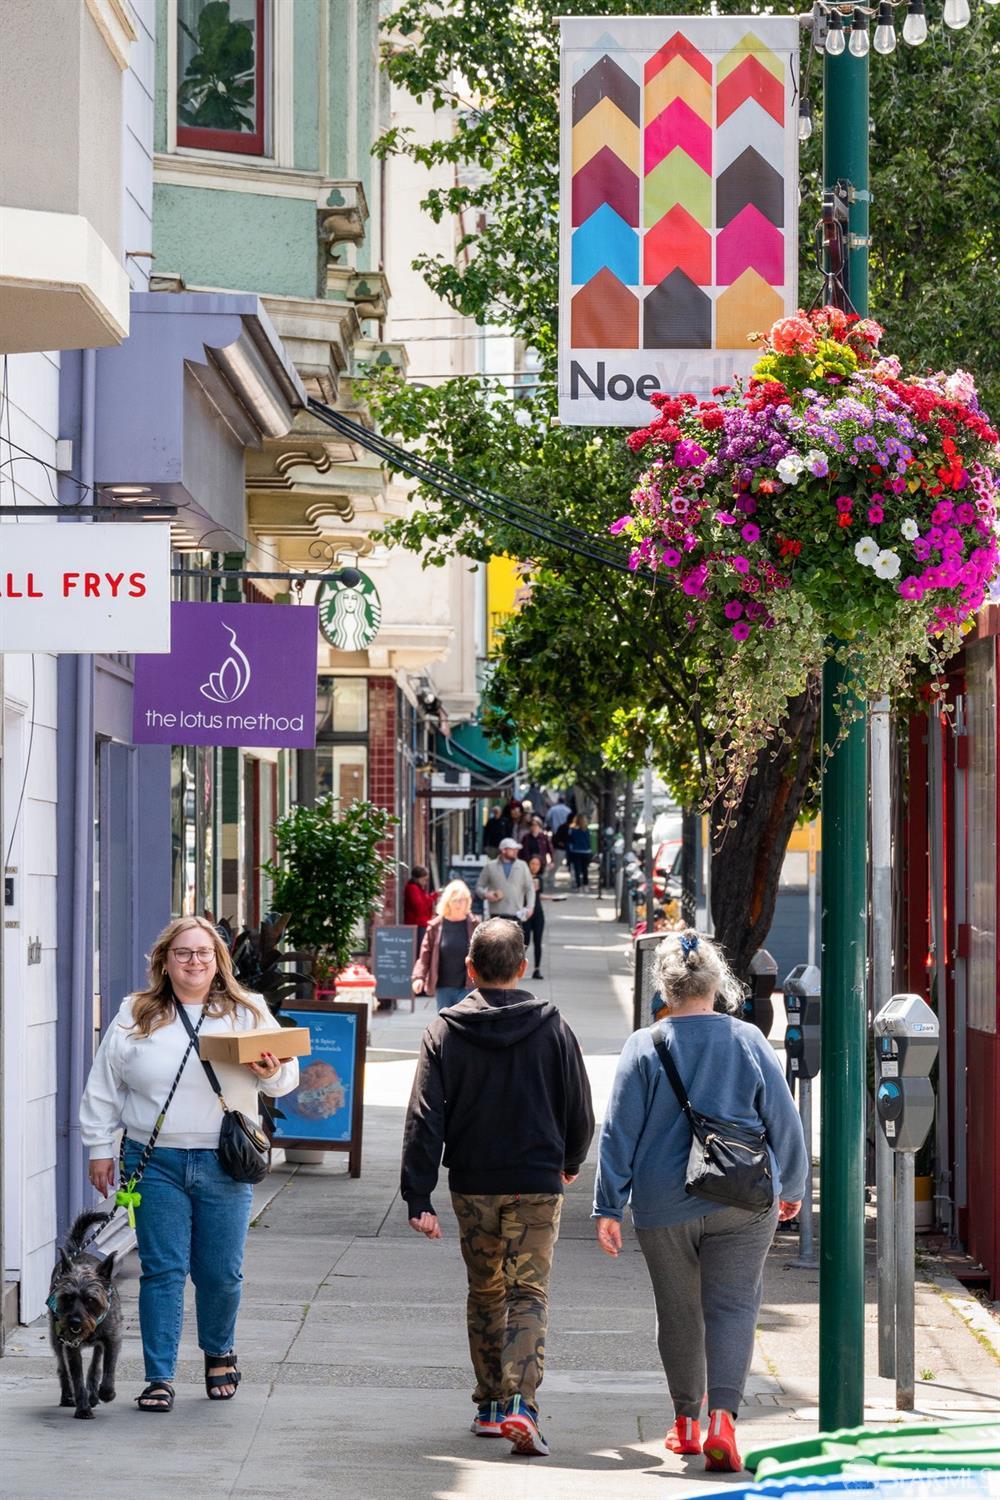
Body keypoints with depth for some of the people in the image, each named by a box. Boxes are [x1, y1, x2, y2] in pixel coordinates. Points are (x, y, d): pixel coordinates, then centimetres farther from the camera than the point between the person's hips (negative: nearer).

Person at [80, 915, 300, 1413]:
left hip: (224, 1164, 0)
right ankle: (159, 1378, 3)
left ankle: (219, 1352, 32)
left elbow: (286, 1078, 8)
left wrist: (271, 1072, -14)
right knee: (162, 1271, -2)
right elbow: (102, 1089, 11)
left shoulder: (247, 1013, 6)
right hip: (155, 1162, 0)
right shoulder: (135, 1016, 6)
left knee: (220, 1273, 5)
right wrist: (100, 1148, 8)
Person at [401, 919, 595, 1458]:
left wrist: (418, 1198, -8)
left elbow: (424, 1119, -8)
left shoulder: (445, 1032, -2)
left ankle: (489, 1405, 20)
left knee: (485, 1293, 15)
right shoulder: (552, 1028, -2)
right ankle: (519, 1402, -20)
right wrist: (570, 1161, 24)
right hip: (537, 1185, -1)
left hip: (472, 1186, 1)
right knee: (529, 1293, -2)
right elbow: (581, 1112, 4)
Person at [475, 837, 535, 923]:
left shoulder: (522, 866, 9)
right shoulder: (490, 866, 6)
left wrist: (530, 906, -4)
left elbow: (530, 888, 9)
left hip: (516, 914, 1)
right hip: (497, 914, -1)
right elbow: (479, 886, 11)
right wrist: (485, 894, -11)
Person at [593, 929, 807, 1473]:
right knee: (732, 1307, 0)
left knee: (678, 1312, 14)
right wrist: (791, 1188, 20)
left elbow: (619, 1134, -3)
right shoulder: (749, 1042, -1)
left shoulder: (643, 1047, -4)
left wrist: (608, 1207, 3)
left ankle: (686, 1421, 24)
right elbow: (785, 1124, 5)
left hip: (664, 1207, 0)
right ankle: (722, 1416, -19)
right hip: (742, 1204, 0)